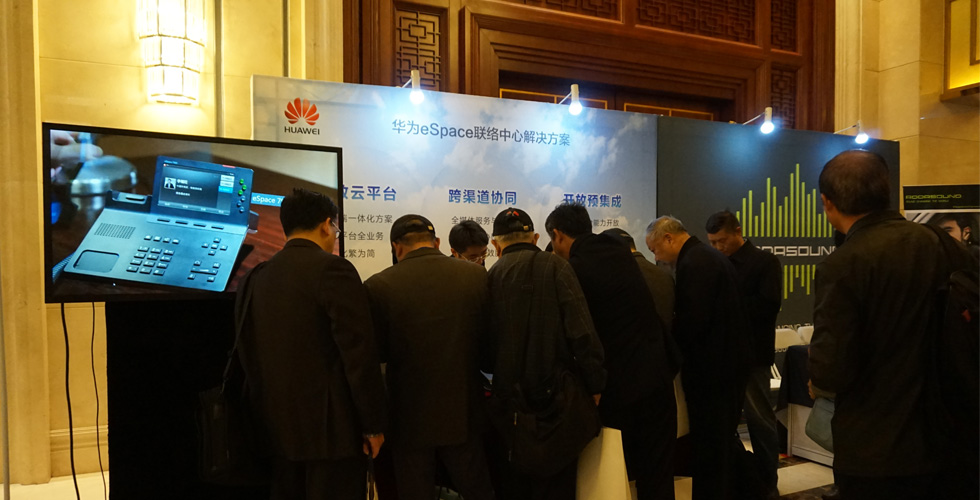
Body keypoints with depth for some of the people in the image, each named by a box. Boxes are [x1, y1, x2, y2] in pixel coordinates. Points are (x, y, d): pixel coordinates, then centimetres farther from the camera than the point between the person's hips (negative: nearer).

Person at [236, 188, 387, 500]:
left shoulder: (257, 276, 6)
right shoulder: (333, 270, -15)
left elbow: (248, 351, 11)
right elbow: (359, 353, -18)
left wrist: (263, 413, 19)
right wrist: (373, 423, -9)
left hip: (277, 427, 7)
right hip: (331, 426, -7)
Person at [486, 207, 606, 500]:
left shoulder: (489, 277, -3)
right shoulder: (555, 267, -9)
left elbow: (483, 342, 1)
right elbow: (581, 331, -15)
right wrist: (594, 384, -5)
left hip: (509, 398, 3)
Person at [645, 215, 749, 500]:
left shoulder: (693, 264, -20)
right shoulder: (711, 256, 12)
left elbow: (690, 322, -25)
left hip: (709, 369, -10)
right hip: (727, 362, 10)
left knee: (709, 447, 3)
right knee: (723, 439, 21)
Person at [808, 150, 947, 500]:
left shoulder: (843, 265, -23)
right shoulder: (932, 242, -4)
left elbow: (829, 373, -24)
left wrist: (816, 377, -2)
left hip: (871, 453, -6)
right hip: (931, 443, 6)